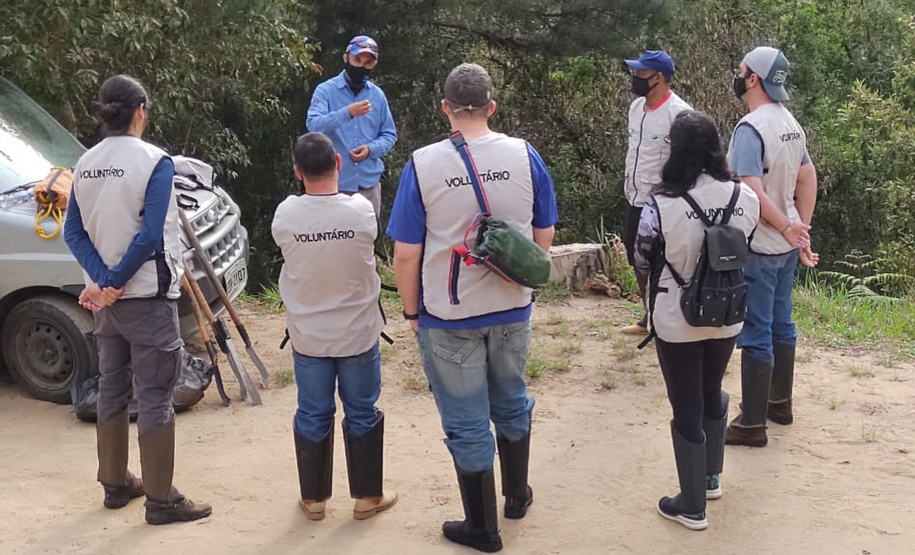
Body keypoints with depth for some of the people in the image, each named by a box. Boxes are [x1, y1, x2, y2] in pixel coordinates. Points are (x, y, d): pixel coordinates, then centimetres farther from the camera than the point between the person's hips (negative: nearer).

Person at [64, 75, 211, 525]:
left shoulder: (85, 164, 6)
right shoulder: (153, 161, -13)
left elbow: (73, 232, 2)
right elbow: (150, 236, -20)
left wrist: (102, 281, -8)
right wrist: (115, 281, -13)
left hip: (106, 297, 7)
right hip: (147, 295, -7)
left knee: (111, 387, 17)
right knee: (154, 396, -1)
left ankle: (115, 484, 28)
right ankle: (160, 499, 6)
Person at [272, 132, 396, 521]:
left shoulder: (285, 215, -15)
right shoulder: (361, 210, -16)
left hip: (307, 336, 1)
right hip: (358, 333, -1)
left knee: (312, 416, 14)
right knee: (362, 413, 13)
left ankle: (313, 499, 26)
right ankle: (367, 496, 24)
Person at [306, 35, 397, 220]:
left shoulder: (378, 95, 7)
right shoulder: (326, 91, -4)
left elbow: (389, 135, 11)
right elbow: (313, 125, -19)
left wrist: (371, 149, -10)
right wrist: (347, 113, -32)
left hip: (369, 184, 4)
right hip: (334, 184, -3)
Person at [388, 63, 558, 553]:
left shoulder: (422, 165, -15)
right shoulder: (525, 156, -7)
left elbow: (406, 254, -13)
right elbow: (544, 237, 3)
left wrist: (411, 311, 2)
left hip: (448, 317, -3)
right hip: (512, 309, 3)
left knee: (467, 424, 11)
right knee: (511, 404, 25)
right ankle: (517, 495, 44)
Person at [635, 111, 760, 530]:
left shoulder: (661, 203, -21)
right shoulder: (746, 197, -9)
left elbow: (643, 261, -7)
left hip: (676, 323, -4)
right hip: (726, 318, 4)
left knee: (686, 409, 9)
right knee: (712, 394, 26)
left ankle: (692, 507, 22)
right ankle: (711, 478, 44)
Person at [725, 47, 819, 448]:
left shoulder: (751, 128, -20)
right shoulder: (790, 122, 7)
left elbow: (753, 192, -28)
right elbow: (808, 179, 13)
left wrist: (787, 229, -17)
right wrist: (799, 228, 12)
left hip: (759, 248, -9)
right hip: (787, 247, 9)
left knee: (755, 335, 0)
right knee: (781, 326, 20)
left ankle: (752, 425, 9)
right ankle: (780, 403, 34)